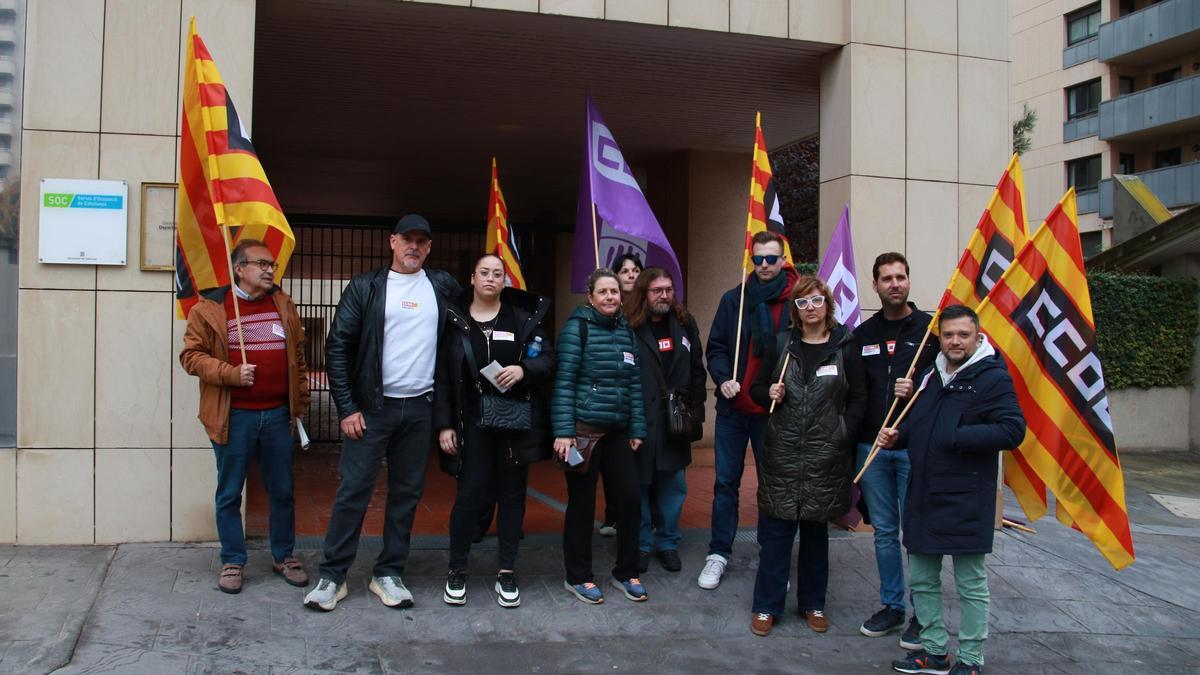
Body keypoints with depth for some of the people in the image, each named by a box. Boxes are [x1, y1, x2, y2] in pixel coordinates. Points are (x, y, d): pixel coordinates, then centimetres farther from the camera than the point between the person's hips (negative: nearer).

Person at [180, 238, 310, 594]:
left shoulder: (284, 305, 10)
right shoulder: (209, 308, -2)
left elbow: (298, 355, 15)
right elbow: (191, 355, -3)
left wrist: (301, 402, 12)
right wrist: (230, 374, -16)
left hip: (277, 414, 3)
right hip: (233, 416, -3)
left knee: (283, 491, 11)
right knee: (230, 494, 7)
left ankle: (284, 556, 25)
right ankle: (232, 561, 20)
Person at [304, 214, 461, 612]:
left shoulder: (443, 287, 8)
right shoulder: (365, 288, 1)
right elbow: (337, 347, -2)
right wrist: (346, 408, -8)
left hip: (420, 408, 3)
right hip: (372, 407, -3)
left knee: (407, 493, 8)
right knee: (353, 490, -3)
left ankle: (388, 574, 19)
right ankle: (332, 576, 8)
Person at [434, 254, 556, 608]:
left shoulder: (523, 316, 6)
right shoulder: (455, 320, 3)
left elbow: (548, 360, 5)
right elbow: (442, 376, 1)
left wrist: (523, 370, -16)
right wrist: (444, 425, -5)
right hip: (473, 423, -1)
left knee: (512, 495, 7)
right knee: (470, 495, -3)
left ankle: (507, 573, 19)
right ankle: (457, 571, 14)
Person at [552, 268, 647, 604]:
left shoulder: (626, 331, 12)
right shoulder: (577, 327, -6)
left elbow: (634, 383, 14)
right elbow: (564, 381, -10)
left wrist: (637, 429, 10)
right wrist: (563, 431, -15)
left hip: (618, 432, 6)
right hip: (583, 430, -6)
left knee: (630, 499, 5)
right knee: (582, 503, 4)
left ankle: (626, 572, 23)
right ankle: (578, 577, 20)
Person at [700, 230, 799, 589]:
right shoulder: (734, 299, 3)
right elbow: (715, 347, 7)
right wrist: (723, 378, -10)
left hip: (775, 411, -2)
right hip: (733, 408, 2)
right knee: (726, 482, 8)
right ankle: (719, 553, 19)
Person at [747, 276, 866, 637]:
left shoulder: (845, 347, 1)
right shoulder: (782, 344, 6)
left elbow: (858, 399, 3)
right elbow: (757, 387, 13)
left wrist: (843, 436, -8)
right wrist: (770, 394, -9)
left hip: (825, 455, -1)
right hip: (781, 452, 1)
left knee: (816, 529, 12)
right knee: (775, 530, 2)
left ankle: (813, 603, 26)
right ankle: (767, 606, 13)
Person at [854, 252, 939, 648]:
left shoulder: (931, 329, -2)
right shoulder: (863, 334, 10)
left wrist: (917, 391, -18)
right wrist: (853, 439, 2)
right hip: (871, 447, 4)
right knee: (884, 531, 12)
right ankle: (892, 606, 24)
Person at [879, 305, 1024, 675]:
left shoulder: (993, 378, -9)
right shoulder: (932, 375, 14)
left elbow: (1012, 430, -19)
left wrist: (955, 438, -20)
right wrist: (897, 436, 5)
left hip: (966, 501, -7)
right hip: (924, 496, 7)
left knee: (971, 585, 6)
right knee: (921, 580, 14)